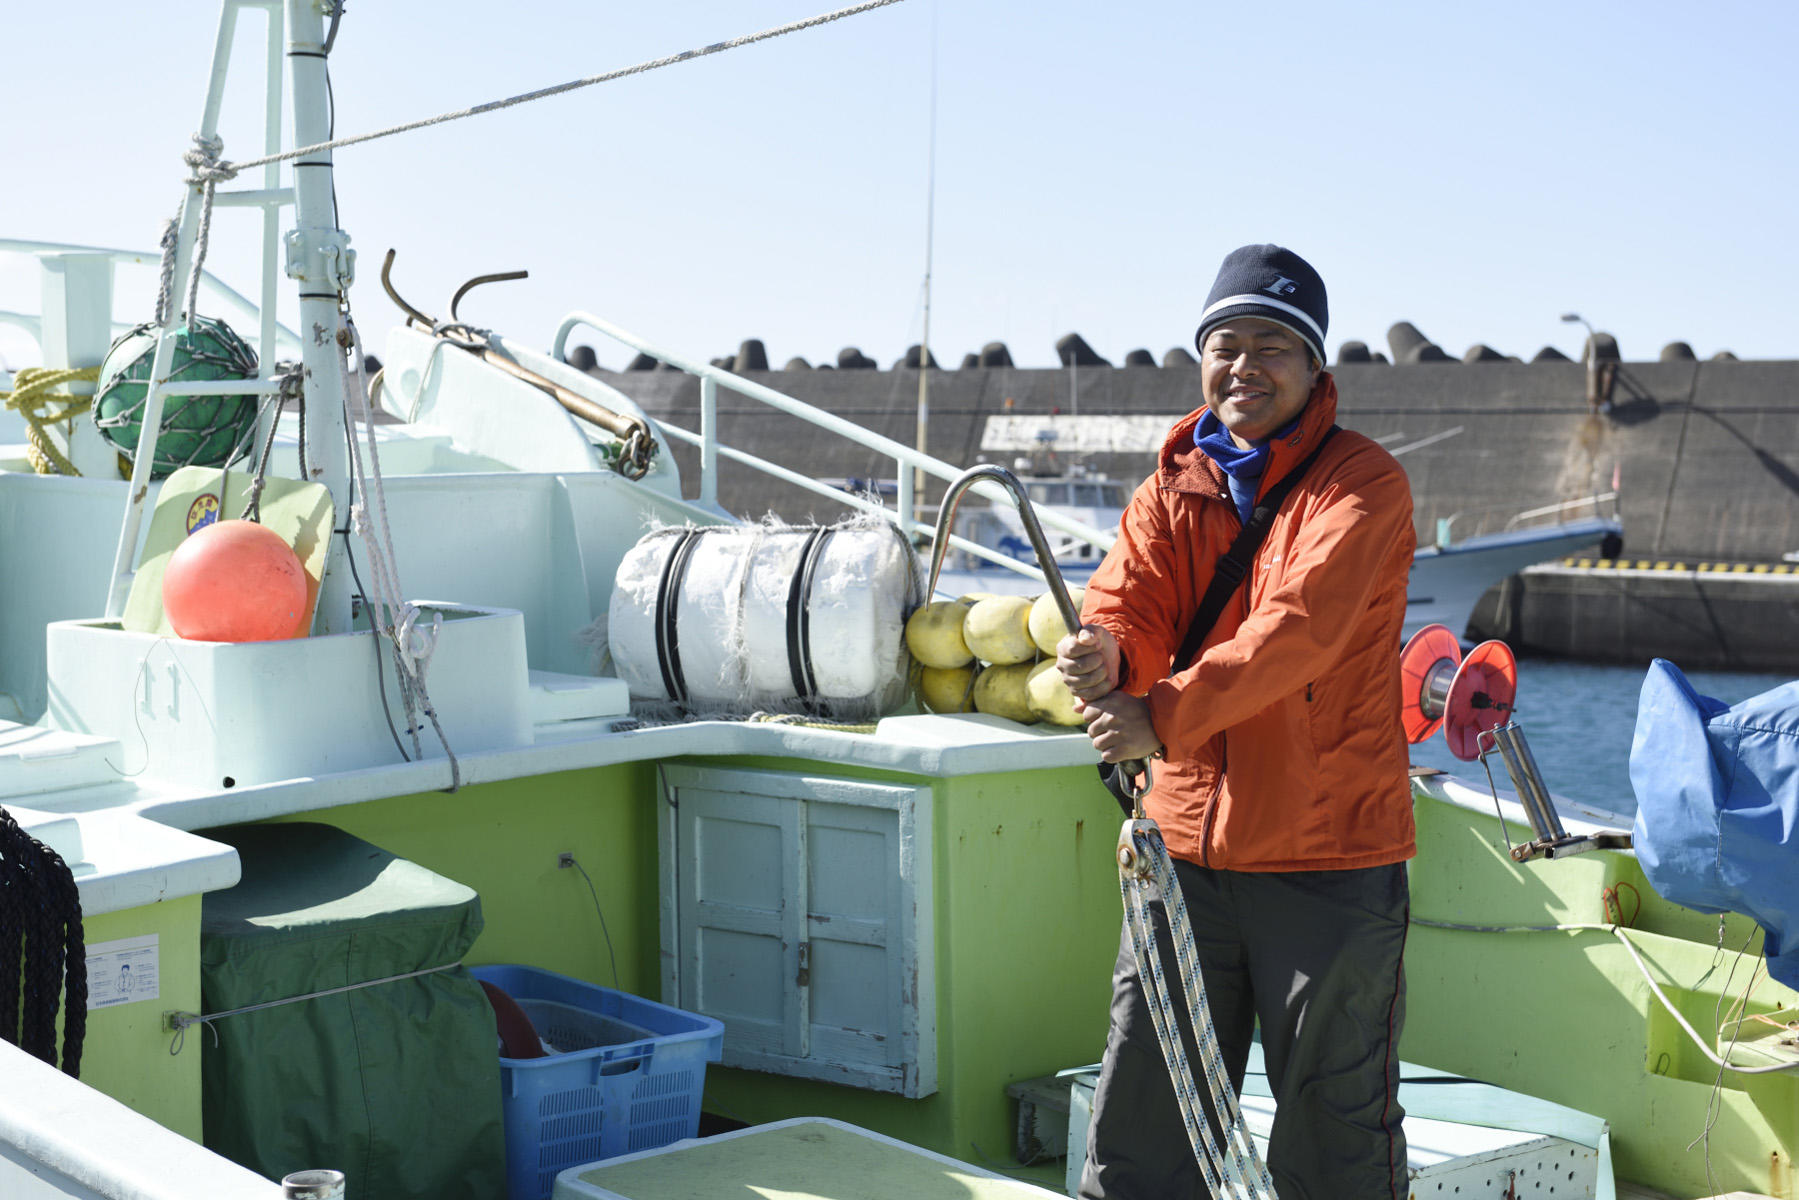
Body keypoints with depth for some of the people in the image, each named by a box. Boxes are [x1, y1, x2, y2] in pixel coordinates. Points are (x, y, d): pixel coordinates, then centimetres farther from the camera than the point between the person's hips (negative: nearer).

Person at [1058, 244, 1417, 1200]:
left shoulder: (1363, 484, -7)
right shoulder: (1171, 488, 10)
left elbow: (1301, 626, -22)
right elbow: (1127, 605, -4)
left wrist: (1166, 713, -33)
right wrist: (1105, 658, -29)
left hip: (1329, 856, -4)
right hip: (1186, 848, 5)